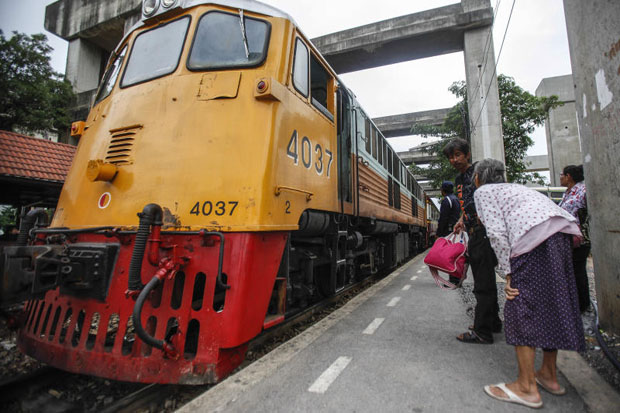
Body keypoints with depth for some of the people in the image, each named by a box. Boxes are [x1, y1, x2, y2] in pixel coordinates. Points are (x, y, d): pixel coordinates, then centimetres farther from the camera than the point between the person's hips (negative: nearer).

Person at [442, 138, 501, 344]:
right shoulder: (459, 179, 18)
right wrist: (463, 220, 15)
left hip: (483, 232, -9)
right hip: (473, 235, 9)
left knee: (483, 284, -4)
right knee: (484, 280, 18)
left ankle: (482, 331, 4)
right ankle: (493, 322, 32)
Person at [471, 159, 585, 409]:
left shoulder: (483, 192, 7)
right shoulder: (512, 188, 31)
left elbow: (497, 232, -5)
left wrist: (507, 273, -5)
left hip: (535, 234, -9)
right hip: (561, 230, 9)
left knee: (521, 306, -3)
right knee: (552, 301, 14)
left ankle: (527, 387, 3)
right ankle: (549, 375, 26)